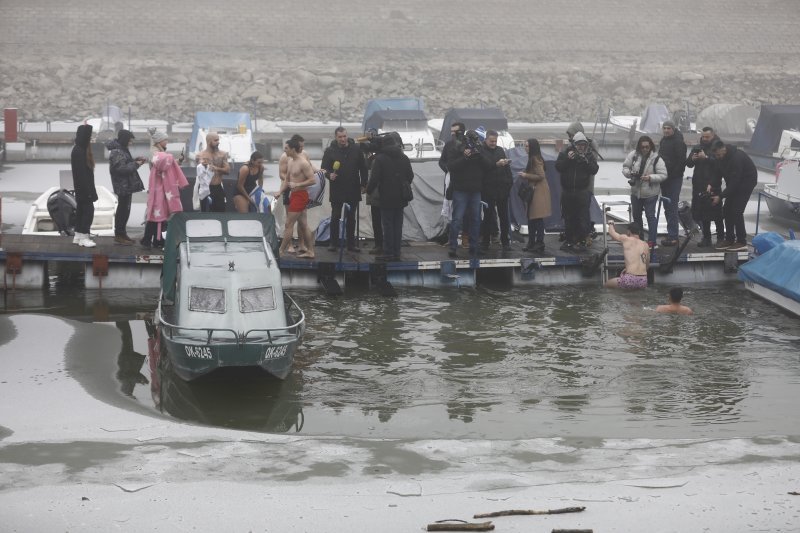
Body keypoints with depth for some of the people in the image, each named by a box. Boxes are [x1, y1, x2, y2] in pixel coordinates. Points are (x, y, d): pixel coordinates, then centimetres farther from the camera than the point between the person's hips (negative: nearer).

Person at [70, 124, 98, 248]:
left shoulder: (81, 149, 11)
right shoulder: (79, 151, -20)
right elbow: (81, 173, -22)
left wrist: (89, 189, 18)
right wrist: (88, 190, -22)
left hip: (82, 187, 10)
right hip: (84, 187, -10)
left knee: (81, 210, 13)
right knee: (88, 209, -7)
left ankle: (78, 236, 19)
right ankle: (84, 237, -3)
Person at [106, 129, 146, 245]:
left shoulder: (122, 149, 14)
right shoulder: (117, 152, -18)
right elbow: (121, 168, -24)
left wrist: (137, 160, 9)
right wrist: (136, 164, -16)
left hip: (127, 184, 10)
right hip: (123, 185, -10)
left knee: (124, 209, 15)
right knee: (123, 210, -6)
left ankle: (122, 233, 22)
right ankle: (119, 235, -1)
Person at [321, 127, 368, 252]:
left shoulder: (356, 149, 2)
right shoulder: (330, 151, -2)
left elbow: (363, 168, 8)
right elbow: (324, 168, 1)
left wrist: (363, 184, 4)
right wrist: (329, 175, -20)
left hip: (353, 189, 1)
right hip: (337, 190, -1)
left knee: (351, 218, 8)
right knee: (335, 217, 3)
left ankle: (351, 243, 13)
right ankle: (333, 243, 9)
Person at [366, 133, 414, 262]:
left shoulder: (380, 158, -10)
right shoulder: (404, 158, 8)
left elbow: (374, 178, -14)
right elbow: (410, 175, 14)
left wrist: (369, 190, 1)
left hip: (387, 198, -5)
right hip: (400, 198, 5)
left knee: (387, 225, -2)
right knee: (398, 225, 9)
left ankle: (389, 253, -3)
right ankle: (396, 253, 10)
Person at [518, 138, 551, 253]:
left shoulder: (536, 159, -14)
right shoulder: (533, 159, 15)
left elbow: (541, 176, -19)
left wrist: (526, 175, -13)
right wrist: (525, 175, 8)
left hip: (539, 191, -10)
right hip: (534, 190, 10)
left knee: (537, 218, -9)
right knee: (531, 218, 12)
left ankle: (539, 243, -7)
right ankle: (532, 243, 17)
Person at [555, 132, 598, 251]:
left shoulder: (589, 155, 1)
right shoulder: (565, 153, 1)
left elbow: (594, 170, -7)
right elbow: (558, 167, -6)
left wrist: (586, 161, -21)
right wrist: (567, 159, -19)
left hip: (583, 192, -1)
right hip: (567, 191, 1)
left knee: (582, 217, -3)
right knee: (568, 217, 10)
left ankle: (581, 240, 5)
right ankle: (568, 240, 19)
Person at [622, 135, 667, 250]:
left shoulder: (656, 159, -14)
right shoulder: (633, 155, -4)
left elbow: (663, 175, -14)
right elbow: (625, 167, 4)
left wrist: (650, 177, -27)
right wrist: (629, 173, -17)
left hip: (650, 193, -5)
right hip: (635, 192, 5)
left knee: (650, 216, -1)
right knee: (636, 215, 18)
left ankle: (652, 241, 6)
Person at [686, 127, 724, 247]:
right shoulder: (697, 147, 14)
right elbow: (688, 164, 12)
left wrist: (706, 158, -24)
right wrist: (692, 159, -9)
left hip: (713, 184, -5)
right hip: (699, 185, 5)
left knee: (716, 212, -3)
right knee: (702, 212, 8)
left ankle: (720, 238, 4)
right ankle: (706, 237, 16)